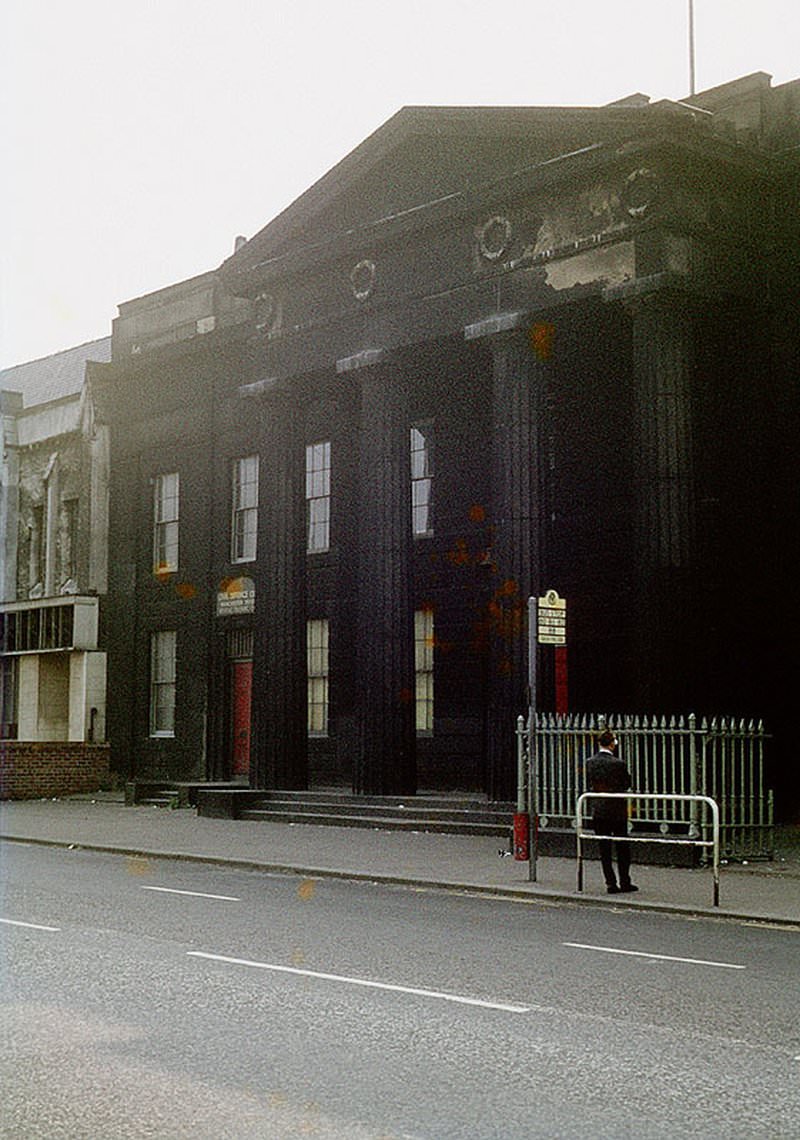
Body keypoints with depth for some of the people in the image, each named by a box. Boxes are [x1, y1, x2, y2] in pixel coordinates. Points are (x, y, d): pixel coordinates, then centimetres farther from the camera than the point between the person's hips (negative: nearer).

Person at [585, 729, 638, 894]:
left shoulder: (590, 763, -3)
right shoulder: (618, 763, -15)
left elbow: (589, 786, 5)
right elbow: (627, 784, -4)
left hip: (598, 811, 3)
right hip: (617, 810, -3)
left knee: (604, 849, 8)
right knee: (622, 848, 11)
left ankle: (610, 883, 6)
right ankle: (624, 882, 14)